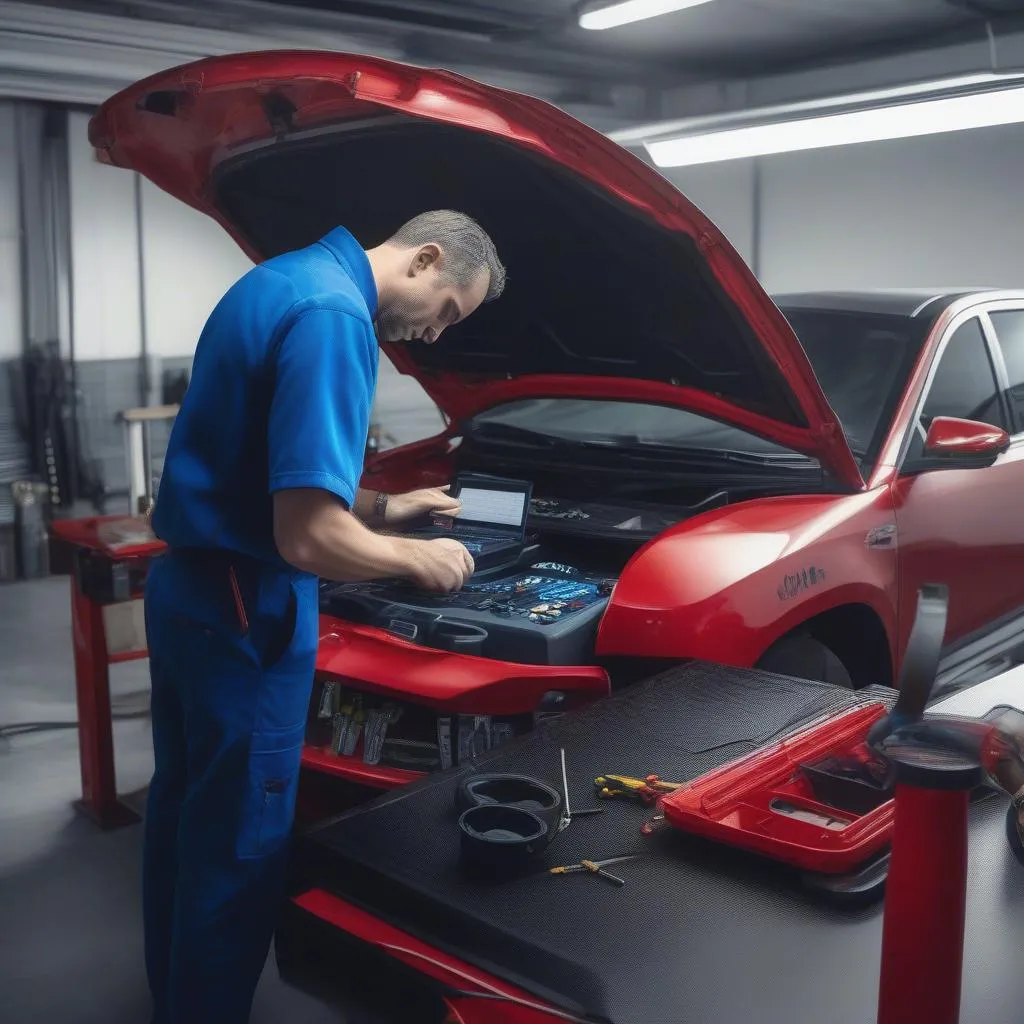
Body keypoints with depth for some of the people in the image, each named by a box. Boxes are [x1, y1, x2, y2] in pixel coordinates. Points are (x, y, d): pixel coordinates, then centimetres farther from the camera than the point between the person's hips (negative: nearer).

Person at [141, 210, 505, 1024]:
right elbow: (308, 538, -29)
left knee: (185, 812, 24)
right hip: (243, 608, -11)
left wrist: (384, 508, 19)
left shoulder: (281, 280, 12)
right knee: (235, 843, 6)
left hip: (186, 587, 11)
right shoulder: (334, 316, -21)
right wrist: (419, 559, -11)